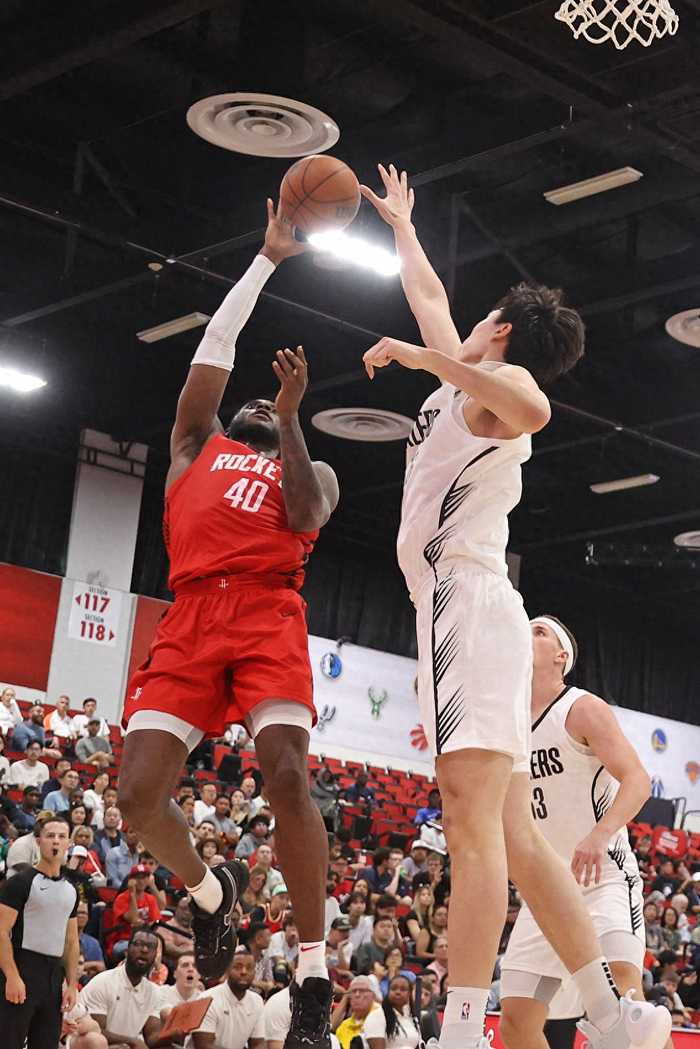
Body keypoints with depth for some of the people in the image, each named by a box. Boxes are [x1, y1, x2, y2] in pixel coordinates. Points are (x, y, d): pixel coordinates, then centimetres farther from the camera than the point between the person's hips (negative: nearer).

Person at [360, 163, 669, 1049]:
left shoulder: (498, 380, 1)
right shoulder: (473, 384, 26)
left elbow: (533, 409, -26)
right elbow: (428, 296, 43)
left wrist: (424, 358, -19)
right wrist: (400, 224, 54)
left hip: (468, 601, -9)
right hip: (461, 610, 9)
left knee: (472, 816, -21)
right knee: (511, 836, 5)